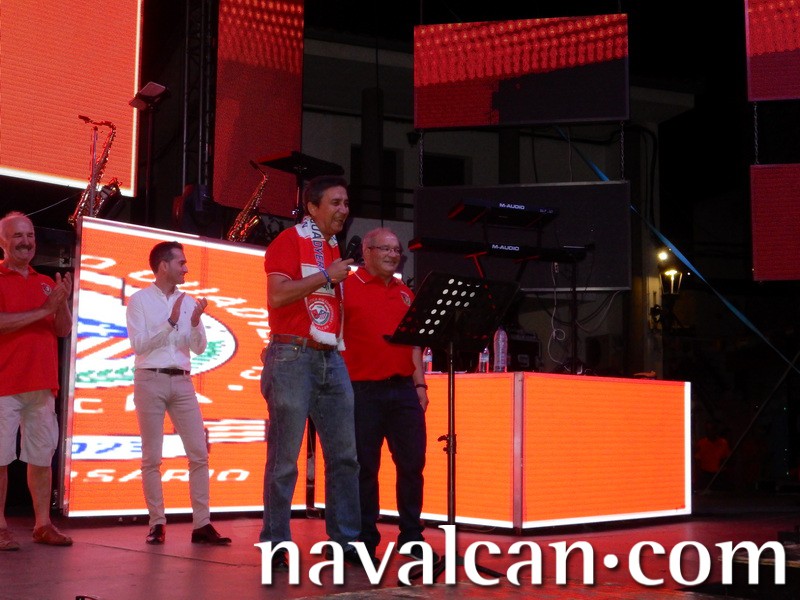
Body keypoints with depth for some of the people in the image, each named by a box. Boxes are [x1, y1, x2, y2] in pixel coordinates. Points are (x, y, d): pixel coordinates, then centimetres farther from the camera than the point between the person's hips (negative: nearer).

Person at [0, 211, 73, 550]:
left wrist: (63, 302, -8)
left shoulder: (46, 283, 17)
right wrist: (44, 309, -14)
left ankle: (43, 525, 12)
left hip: (43, 385, 5)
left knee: (42, 457, 6)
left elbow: (63, 330, 11)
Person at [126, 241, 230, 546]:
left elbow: (200, 348, 10)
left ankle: (201, 524, 2)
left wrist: (195, 324, -9)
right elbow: (138, 344, -9)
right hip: (150, 380, -4)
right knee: (152, 457, 1)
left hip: (182, 382, 4)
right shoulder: (140, 300, 0)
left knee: (199, 453, -2)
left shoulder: (190, 302, 11)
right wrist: (171, 322, -16)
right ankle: (157, 523, 7)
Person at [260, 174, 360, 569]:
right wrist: (326, 277, -16)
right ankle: (275, 545, 4)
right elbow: (277, 295, -17)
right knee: (284, 459, -3)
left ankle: (345, 539, 11)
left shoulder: (334, 249, 18)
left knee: (344, 454, 5)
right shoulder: (289, 242, -4)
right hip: (293, 356, -7)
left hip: (331, 358, 8)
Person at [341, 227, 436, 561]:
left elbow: (414, 342, 18)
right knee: (365, 467, 2)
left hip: (403, 388, 5)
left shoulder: (405, 294, 17)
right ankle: (365, 540, 11)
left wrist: (420, 384, 9)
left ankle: (412, 537, 14)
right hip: (363, 390, -5)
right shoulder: (348, 288, 0)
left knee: (412, 463, 4)